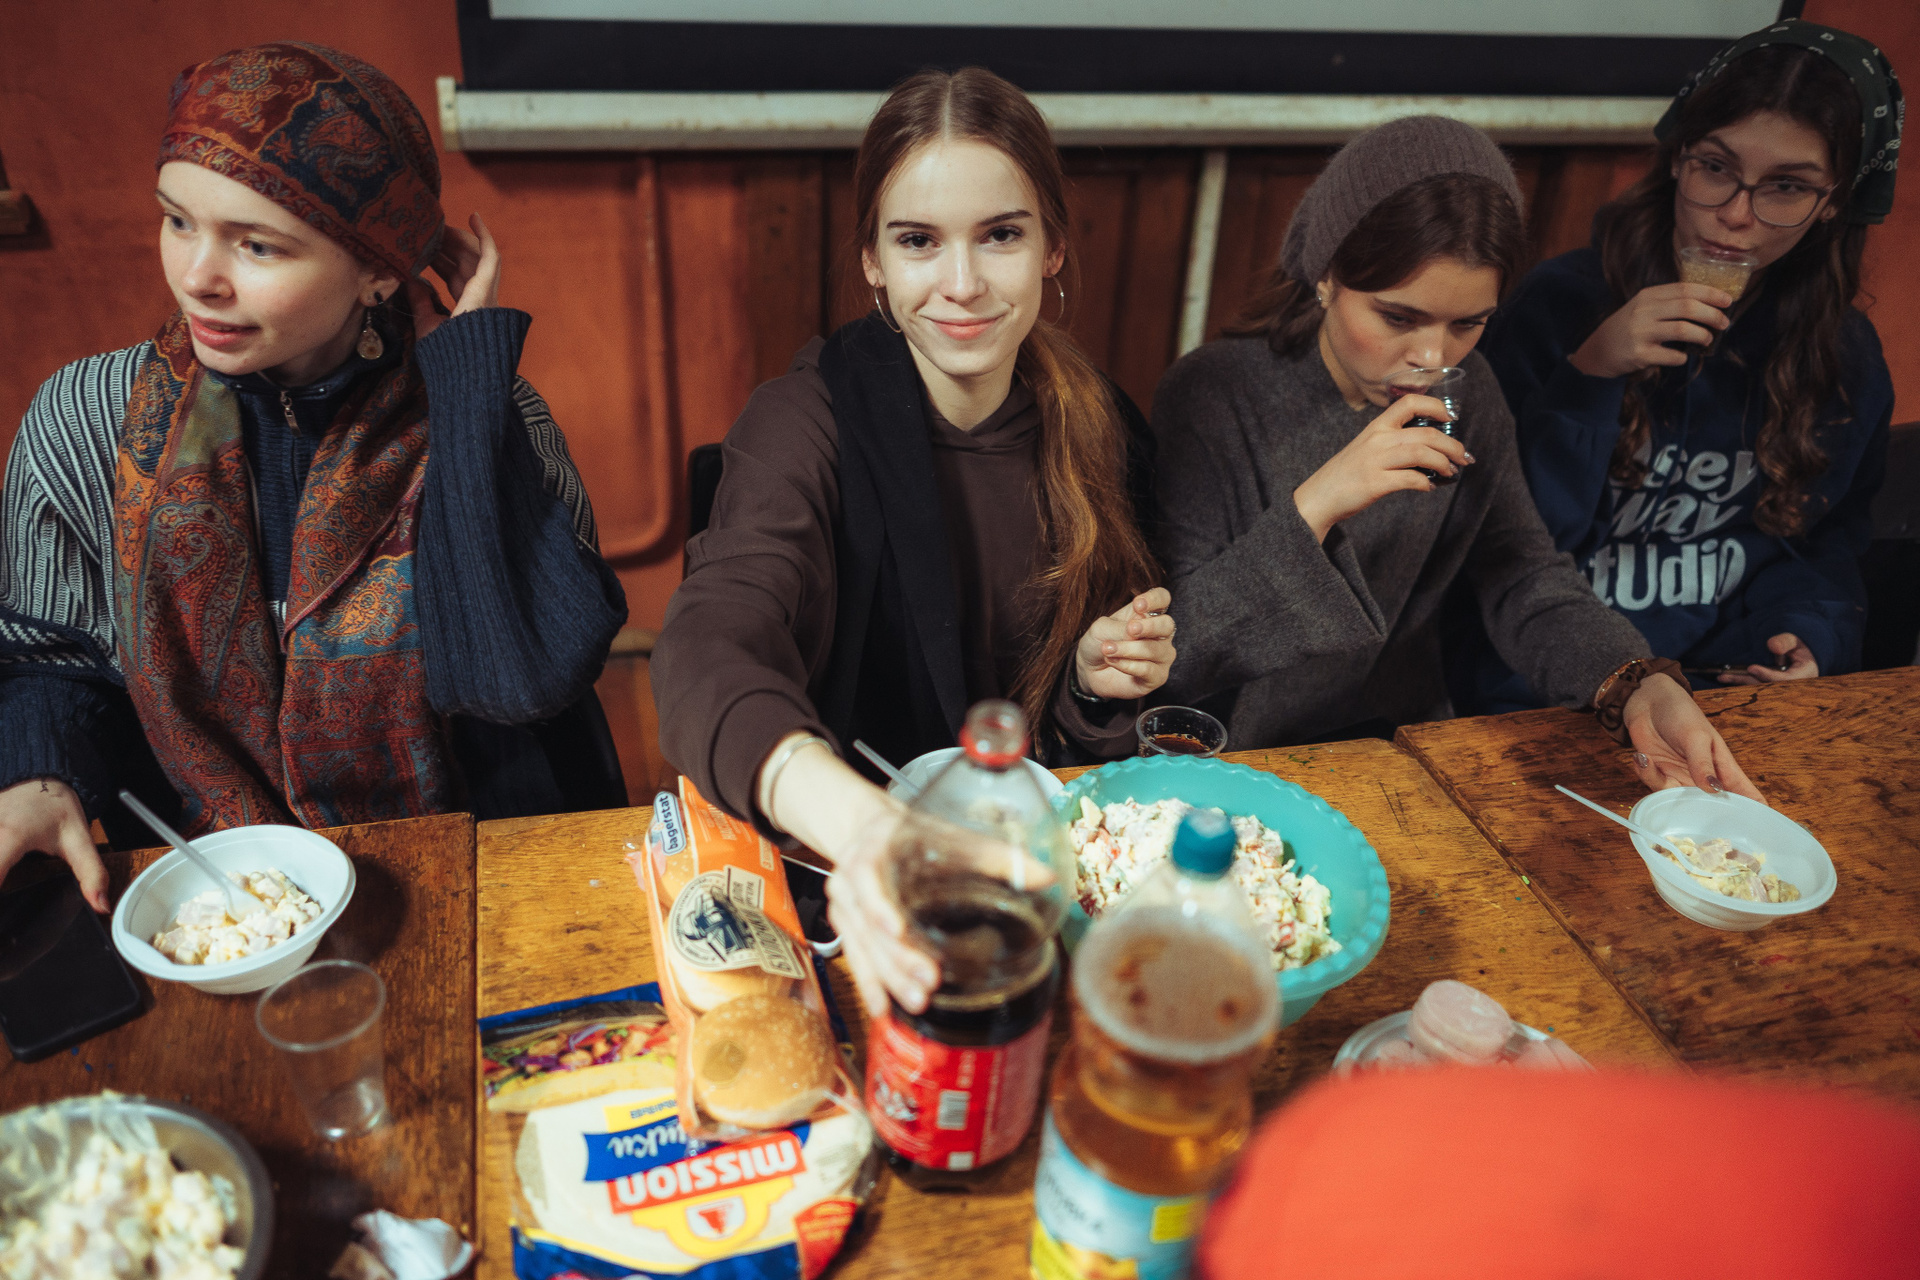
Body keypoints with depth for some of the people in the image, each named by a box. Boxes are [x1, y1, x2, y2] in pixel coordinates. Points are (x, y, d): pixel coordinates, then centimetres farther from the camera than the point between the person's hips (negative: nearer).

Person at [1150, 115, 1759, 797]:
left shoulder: (1467, 395, 2)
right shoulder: (1211, 395, -15)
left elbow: (1526, 580, 3)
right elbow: (1170, 656, -19)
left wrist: (1644, 688, -15)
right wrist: (1311, 510, -30)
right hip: (1244, 763, -4)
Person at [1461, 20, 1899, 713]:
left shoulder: (1845, 353, 5)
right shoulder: (1559, 304, -8)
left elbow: (1829, 535, 19)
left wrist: (1806, 634, -1)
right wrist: (1587, 376, -23)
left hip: (1733, 684, 4)